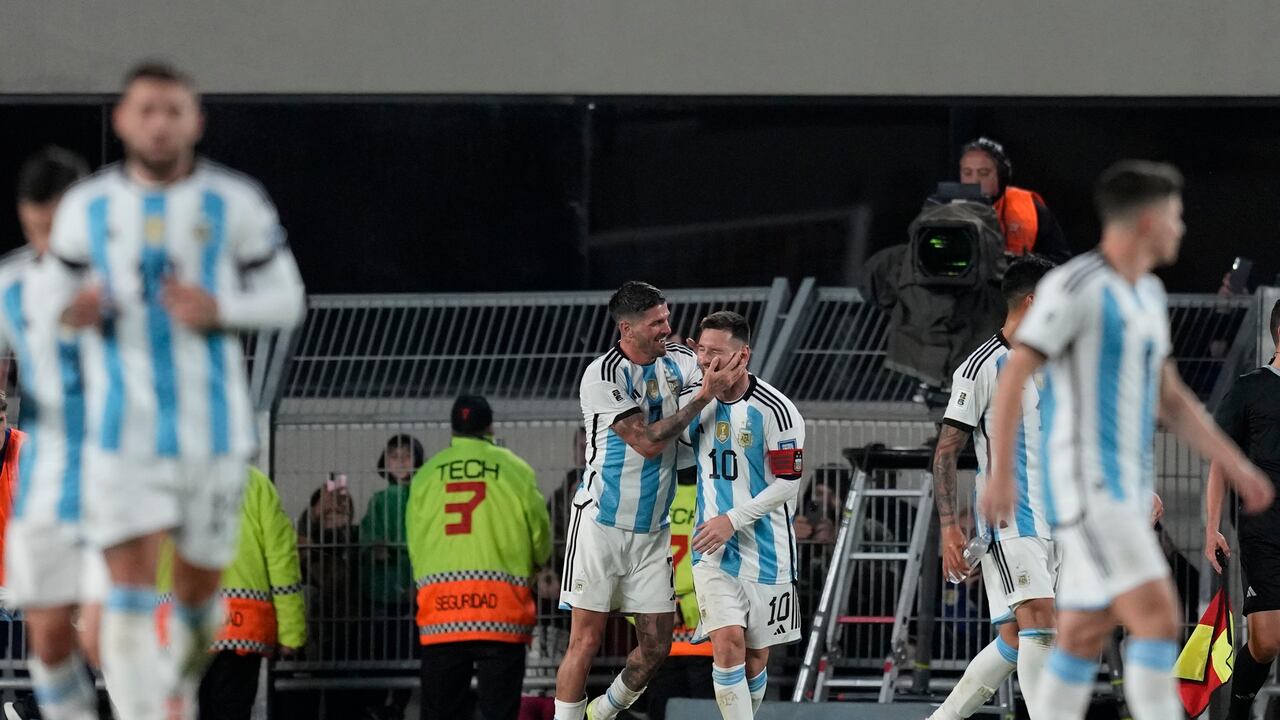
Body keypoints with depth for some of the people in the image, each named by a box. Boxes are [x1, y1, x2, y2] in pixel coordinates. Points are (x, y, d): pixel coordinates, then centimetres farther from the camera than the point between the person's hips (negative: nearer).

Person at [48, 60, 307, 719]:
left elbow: (286, 300, 4)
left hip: (213, 428, 0)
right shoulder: (86, 208, 3)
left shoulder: (235, 204, -2)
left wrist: (219, 311, -16)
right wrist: (78, 311, -11)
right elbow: (64, 298, 15)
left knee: (197, 591, 11)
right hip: (124, 435, 0)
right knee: (130, 591, -13)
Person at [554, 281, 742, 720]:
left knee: (656, 646, 5)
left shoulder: (677, 361, 3)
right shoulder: (602, 376, -16)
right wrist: (704, 395, -22)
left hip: (652, 531, 6)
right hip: (601, 524, -6)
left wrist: (730, 378, -1)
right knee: (586, 641, -6)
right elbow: (647, 442, -21)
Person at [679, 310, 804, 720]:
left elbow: (788, 484, -12)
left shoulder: (775, 411, -13)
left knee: (756, 657, 6)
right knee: (728, 643, -15)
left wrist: (732, 520, -16)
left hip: (765, 551, -2)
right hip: (713, 550, 2)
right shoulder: (692, 401, 2)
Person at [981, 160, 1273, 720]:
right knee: (1159, 617, -16)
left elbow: (1170, 399, 22)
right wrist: (1001, 474, -21)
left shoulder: (1148, 295, 16)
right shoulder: (1074, 287, -12)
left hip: (1126, 490, 9)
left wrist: (1234, 464, 16)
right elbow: (1013, 377, -15)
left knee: (1083, 640, 9)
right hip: (1083, 485, -9)